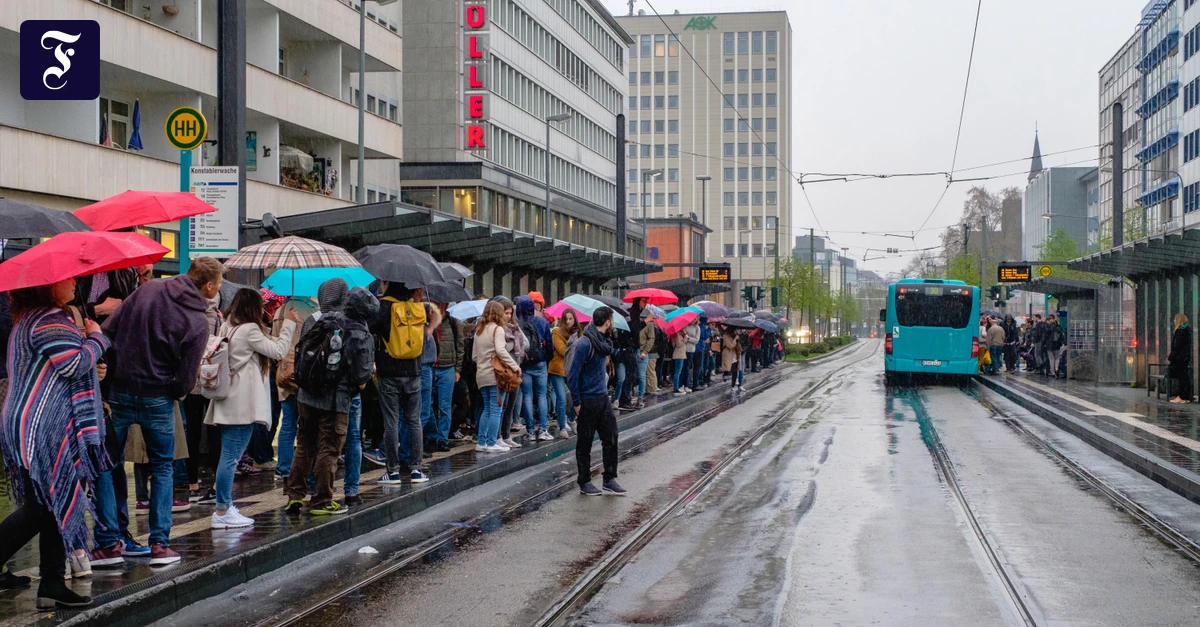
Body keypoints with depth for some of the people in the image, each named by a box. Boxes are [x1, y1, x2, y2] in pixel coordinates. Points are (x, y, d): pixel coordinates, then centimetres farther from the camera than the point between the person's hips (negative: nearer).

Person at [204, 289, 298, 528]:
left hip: (229, 401, 10)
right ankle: (222, 511, -5)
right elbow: (278, 351, -6)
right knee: (231, 456, -7)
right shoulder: (250, 329, -11)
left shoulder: (227, 328, 15)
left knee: (229, 455, 13)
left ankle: (225, 507, 15)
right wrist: (289, 324, 4)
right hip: (242, 404, -10)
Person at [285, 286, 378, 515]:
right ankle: (321, 501, 11)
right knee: (328, 451, 5)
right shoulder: (362, 337, -13)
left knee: (304, 446, 17)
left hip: (307, 395, 5)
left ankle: (295, 494, 20)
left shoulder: (321, 321, 4)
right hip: (336, 400, -5)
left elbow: (301, 350, 11)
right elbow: (362, 375, -13)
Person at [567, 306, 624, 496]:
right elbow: (572, 374, -19)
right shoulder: (585, 343, -19)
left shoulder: (602, 341, 8)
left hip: (603, 398, 8)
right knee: (585, 443, 5)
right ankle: (584, 483, 16)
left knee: (611, 438, 8)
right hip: (588, 400, -8)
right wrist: (577, 402, -16)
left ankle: (609, 480, 17)